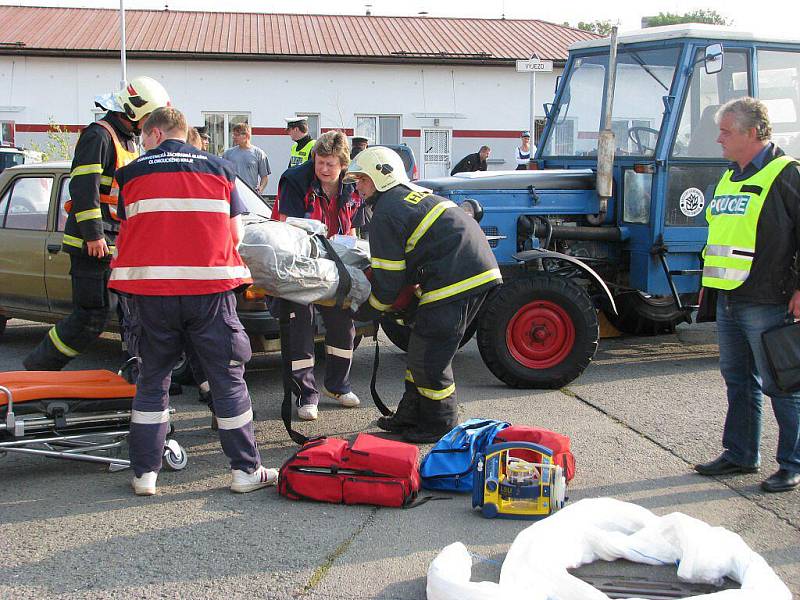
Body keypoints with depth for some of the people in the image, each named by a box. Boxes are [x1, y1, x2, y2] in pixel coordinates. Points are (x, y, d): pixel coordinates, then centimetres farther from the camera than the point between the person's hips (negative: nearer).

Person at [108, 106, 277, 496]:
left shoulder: (131, 174, 6)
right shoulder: (220, 170, 8)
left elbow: (126, 234, 7)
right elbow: (236, 234, 8)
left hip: (149, 289, 0)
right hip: (210, 290, 0)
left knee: (152, 379, 12)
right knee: (228, 378, 7)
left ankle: (145, 473, 12)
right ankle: (245, 470, 9)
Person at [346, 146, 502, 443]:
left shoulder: (385, 216, -8)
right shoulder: (413, 193, 22)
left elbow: (389, 281, -7)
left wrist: (365, 313, 8)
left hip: (454, 279, -10)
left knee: (429, 358, -1)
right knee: (422, 349, 18)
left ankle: (442, 426, 13)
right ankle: (411, 417, 27)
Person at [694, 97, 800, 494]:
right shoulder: (730, 177, 16)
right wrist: (710, 283, 22)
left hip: (767, 302, -8)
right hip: (729, 301, 9)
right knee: (738, 380, 15)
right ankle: (740, 454, 26)